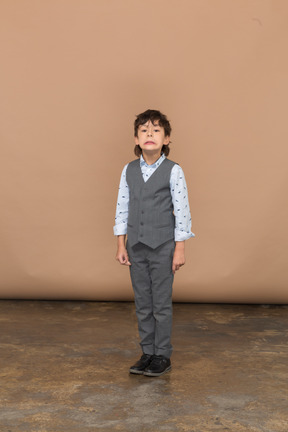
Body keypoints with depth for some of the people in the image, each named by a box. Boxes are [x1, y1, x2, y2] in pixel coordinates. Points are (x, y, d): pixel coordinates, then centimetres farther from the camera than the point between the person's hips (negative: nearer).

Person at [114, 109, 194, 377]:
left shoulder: (173, 171, -7)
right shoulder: (128, 170, 4)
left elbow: (182, 211, -7)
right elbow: (122, 208, 7)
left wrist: (179, 249, -9)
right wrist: (121, 245, 5)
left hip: (163, 247, -4)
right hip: (136, 247, 4)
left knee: (161, 304, 5)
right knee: (142, 304, 12)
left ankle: (162, 356, 19)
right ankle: (147, 353, 26)